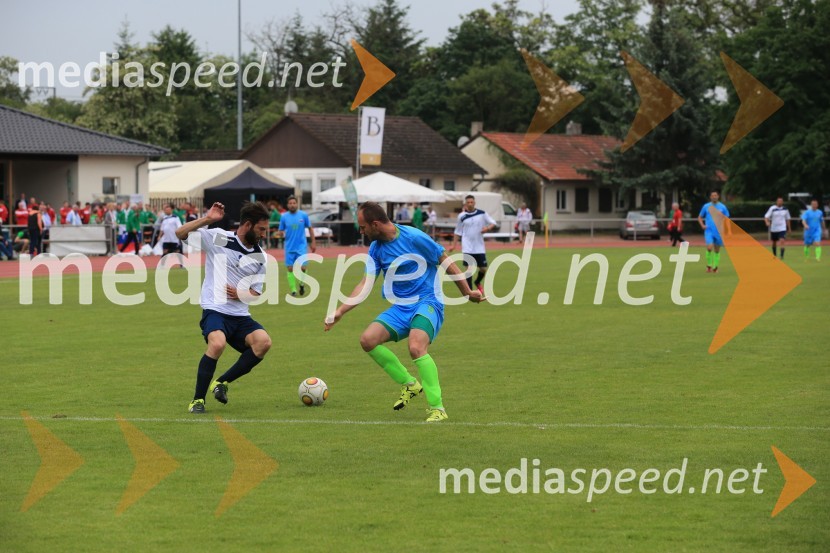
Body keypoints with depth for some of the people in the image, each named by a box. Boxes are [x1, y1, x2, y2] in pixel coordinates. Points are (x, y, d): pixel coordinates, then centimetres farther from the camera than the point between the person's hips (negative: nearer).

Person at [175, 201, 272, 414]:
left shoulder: (259, 257, 10)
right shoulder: (218, 238, -2)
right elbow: (180, 233, -7)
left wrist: (241, 294, -4)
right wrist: (207, 219, -17)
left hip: (240, 316, 5)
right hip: (214, 310, -5)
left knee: (263, 341, -22)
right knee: (217, 344, -34)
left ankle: (222, 382, -3)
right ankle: (198, 400, -16)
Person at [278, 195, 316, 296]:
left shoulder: (303, 215, -2)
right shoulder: (284, 217, 0)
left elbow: (310, 228, 7)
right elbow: (281, 231, 7)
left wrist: (313, 242, 6)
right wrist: (281, 234, -15)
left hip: (301, 246, -1)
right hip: (289, 247, 1)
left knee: (303, 267, -9)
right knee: (290, 268, 0)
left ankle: (302, 283, 21)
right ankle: (293, 290, 11)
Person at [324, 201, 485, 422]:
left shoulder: (413, 238, -13)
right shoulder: (376, 249, 6)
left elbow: (447, 263, -5)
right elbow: (364, 285, 6)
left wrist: (467, 292, 0)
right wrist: (340, 311, -4)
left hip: (428, 302, -7)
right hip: (401, 307, 7)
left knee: (416, 347, -31)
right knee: (368, 339, -12)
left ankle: (437, 408, -22)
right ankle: (409, 384, 4)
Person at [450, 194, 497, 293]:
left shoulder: (482, 213, 0)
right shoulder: (462, 216, 0)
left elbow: (493, 223, 4)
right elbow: (458, 232, 9)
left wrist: (487, 228, -17)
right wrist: (454, 245, 5)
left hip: (480, 247, 2)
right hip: (467, 248, -2)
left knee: (483, 269, 5)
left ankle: (477, 283, 36)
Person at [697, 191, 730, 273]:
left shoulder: (722, 207, 4)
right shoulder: (706, 206, 5)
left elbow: (726, 219, 9)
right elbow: (700, 217, 15)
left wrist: (725, 229, -4)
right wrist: (702, 225, -2)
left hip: (719, 232, 1)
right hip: (709, 231, -1)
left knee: (717, 250, 6)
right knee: (709, 247, -19)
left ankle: (715, 267, 16)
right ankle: (708, 265, -5)